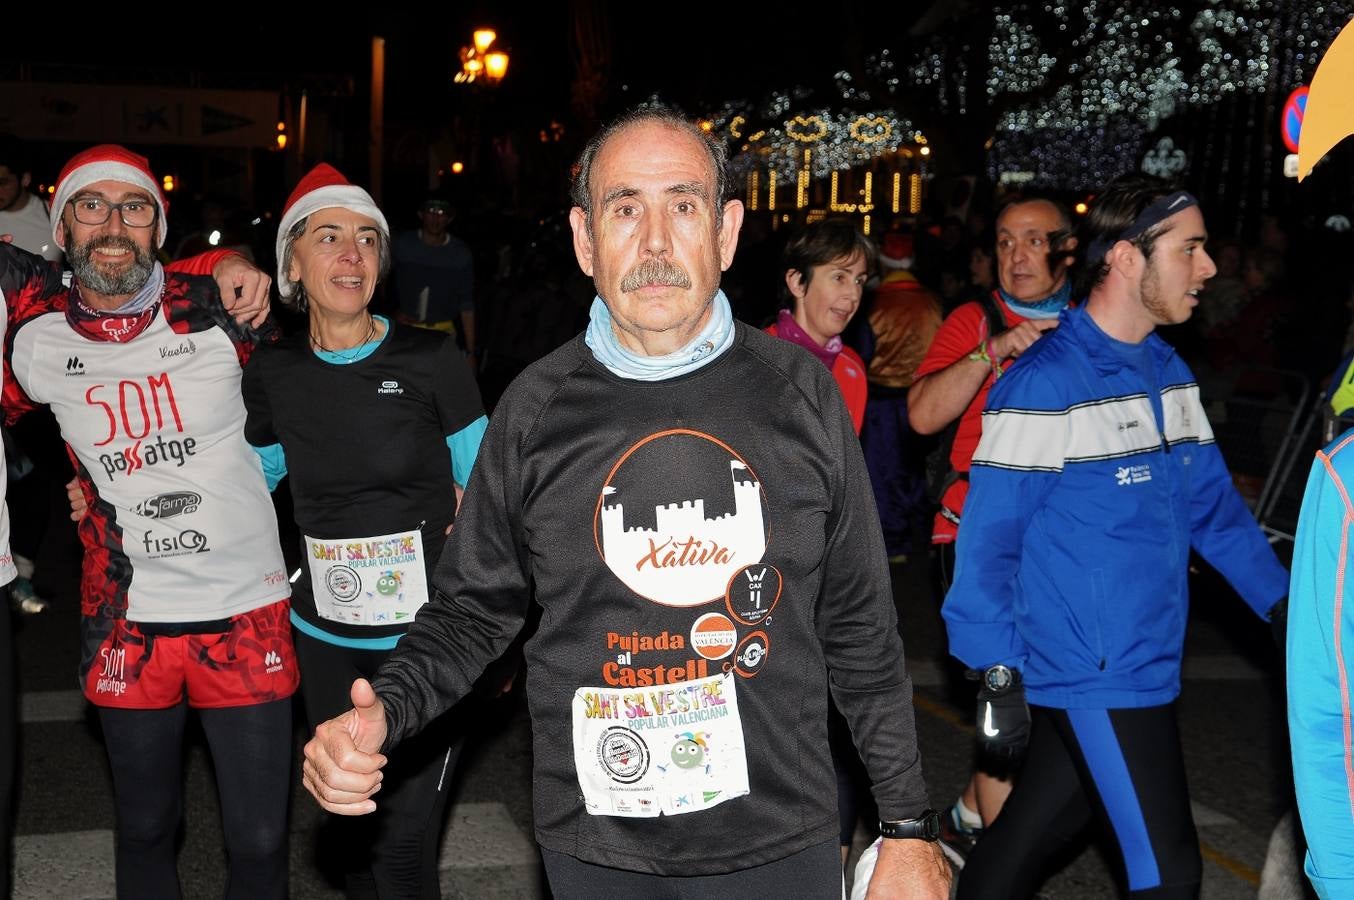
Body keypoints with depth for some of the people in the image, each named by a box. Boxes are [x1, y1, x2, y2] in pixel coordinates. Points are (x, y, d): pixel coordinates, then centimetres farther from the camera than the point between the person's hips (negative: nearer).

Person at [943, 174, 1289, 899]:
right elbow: (989, 536, -14)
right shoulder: (1044, 384, -16)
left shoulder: (1168, 371, 8)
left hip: (1146, 668, 7)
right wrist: (997, 673, -13)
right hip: (1096, 677, -7)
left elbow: (1211, 503, 14)